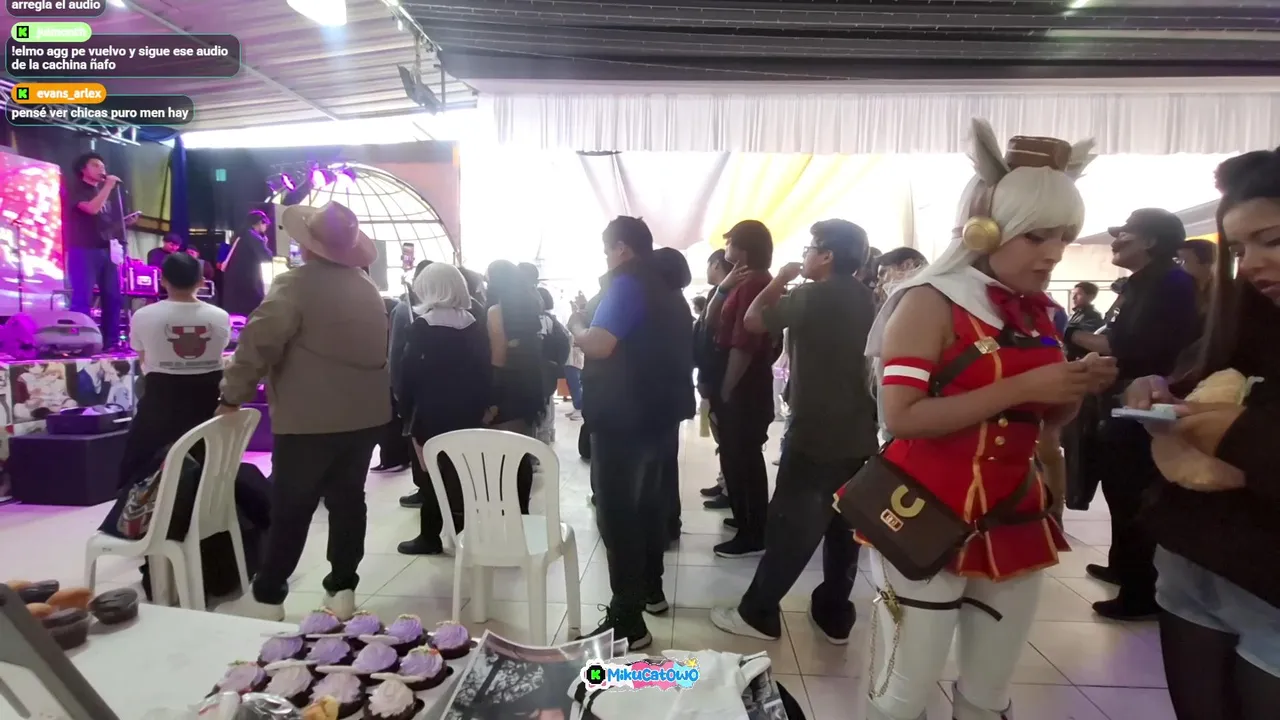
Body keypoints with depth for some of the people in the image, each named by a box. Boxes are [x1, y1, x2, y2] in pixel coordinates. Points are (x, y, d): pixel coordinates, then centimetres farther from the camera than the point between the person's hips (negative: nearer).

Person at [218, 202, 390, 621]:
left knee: (291, 508, 4)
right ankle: (342, 589, 18)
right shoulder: (367, 287, 10)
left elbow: (259, 341, -16)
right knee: (348, 499, 11)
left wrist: (234, 394, -5)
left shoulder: (297, 283, -11)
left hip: (309, 417, -6)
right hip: (365, 414, 6)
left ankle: (268, 597, 15)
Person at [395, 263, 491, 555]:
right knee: (461, 473, 10)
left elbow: (407, 373, -8)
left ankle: (431, 536, 12)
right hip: (467, 414, 4)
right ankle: (462, 531, 17)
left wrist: (406, 409, 2)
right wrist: (479, 407, 11)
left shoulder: (422, 326, -10)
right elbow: (485, 371, 5)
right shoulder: (475, 326, 3)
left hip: (431, 415, -4)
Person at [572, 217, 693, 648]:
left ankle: (628, 620, -2)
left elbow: (599, 344, -24)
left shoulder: (625, 284, -13)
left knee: (617, 511, -5)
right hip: (659, 413, 10)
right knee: (648, 501, 20)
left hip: (623, 417, -10)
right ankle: (651, 588, 33)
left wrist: (575, 327, -4)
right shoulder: (666, 290, 14)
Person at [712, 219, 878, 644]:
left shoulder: (813, 296, -13)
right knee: (844, 526, 12)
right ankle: (834, 617, 22)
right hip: (857, 434, 7)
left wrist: (780, 281, 7)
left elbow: (753, 321, -6)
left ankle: (758, 614, 10)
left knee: (790, 525, 0)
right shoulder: (866, 300, 9)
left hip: (814, 434, -7)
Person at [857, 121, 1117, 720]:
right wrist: (1020, 387, -23)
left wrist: (1077, 388, -2)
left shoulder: (1037, 311, 10)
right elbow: (902, 417, -22)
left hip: (1015, 523, 7)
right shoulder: (931, 301, -11)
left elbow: (1044, 420, 19)